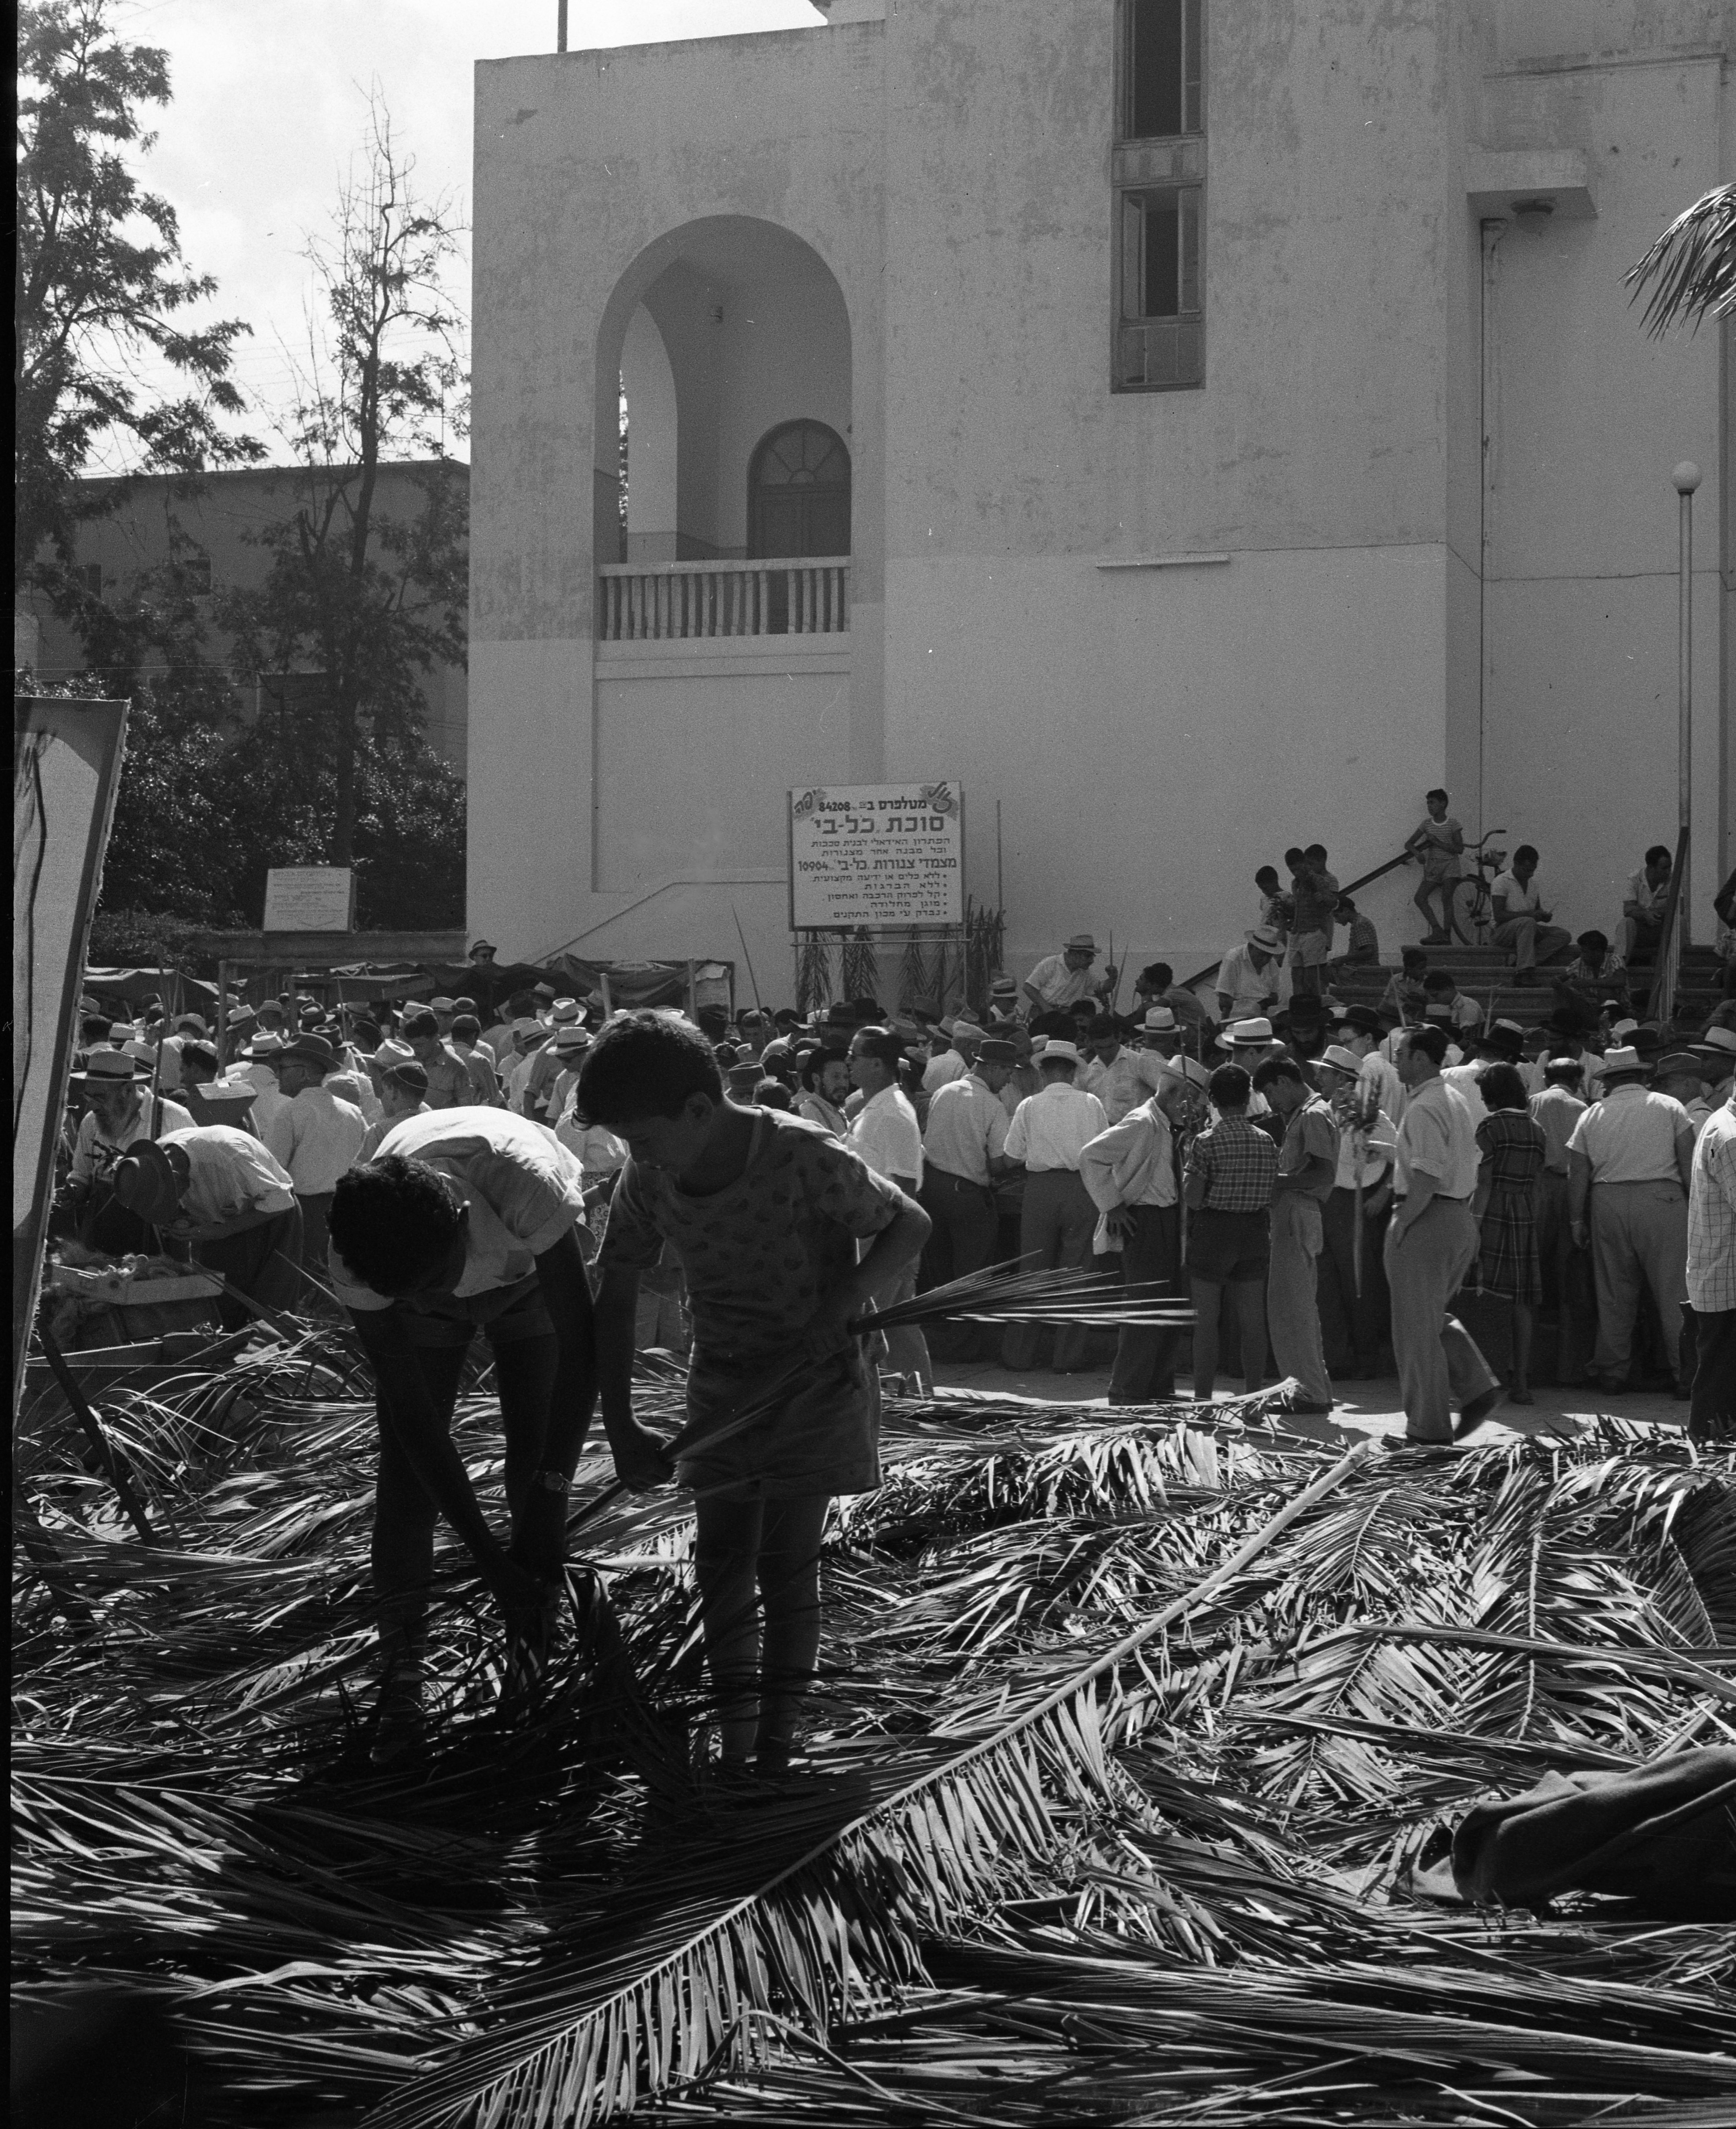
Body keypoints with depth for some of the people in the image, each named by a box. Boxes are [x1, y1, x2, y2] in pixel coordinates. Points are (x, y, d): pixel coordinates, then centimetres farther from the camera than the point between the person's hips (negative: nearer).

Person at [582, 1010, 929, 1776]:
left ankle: (777, 1741, 11)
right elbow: (615, 1296, -1)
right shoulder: (648, 1181, -13)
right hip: (721, 1381, 4)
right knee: (721, 1562, 4)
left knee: (786, 1563, -1)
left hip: (813, 1378, -4)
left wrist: (847, 1299, -28)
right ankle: (735, 1741, 15)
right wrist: (620, 1426, -2)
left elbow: (910, 1225, -13)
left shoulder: (804, 1160, -27)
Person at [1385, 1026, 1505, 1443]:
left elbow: (1427, 1176, -25)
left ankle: (1428, 1426, 5)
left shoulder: (1424, 1108, -16)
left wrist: (1402, 1221, -18)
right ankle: (1478, 1388, 8)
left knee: (1417, 1326, 0)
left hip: (1426, 1220, -10)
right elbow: (1471, 1164, 18)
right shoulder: (1454, 1102, 15)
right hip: (1459, 1218, 10)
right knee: (1434, 1316, 21)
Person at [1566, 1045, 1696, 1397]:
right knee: (1674, 1292, 3)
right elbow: (1689, 1165, -1)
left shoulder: (1592, 1115, 11)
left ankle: (1612, 1372, 16)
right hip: (1662, 1198, -2)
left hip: (1607, 1203, 2)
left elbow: (1577, 1175, 8)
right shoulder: (1669, 1107, 6)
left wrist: (1577, 1221, 15)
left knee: (1613, 1294, 11)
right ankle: (1685, 1374, 5)